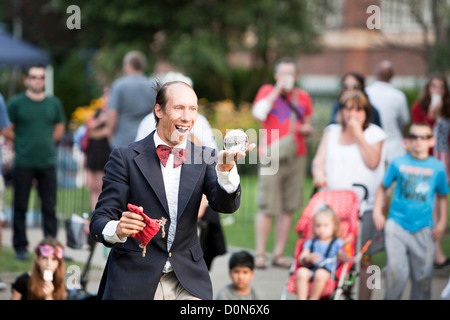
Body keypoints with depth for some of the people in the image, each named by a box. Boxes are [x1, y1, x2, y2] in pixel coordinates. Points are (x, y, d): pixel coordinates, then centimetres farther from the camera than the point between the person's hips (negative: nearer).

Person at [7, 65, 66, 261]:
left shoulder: (54, 103, 9)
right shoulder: (16, 103, -2)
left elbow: (59, 129, 20)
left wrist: (45, 142, 11)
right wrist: (21, 145, 4)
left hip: (47, 162, 3)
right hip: (24, 163, -3)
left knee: (49, 206, 4)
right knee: (21, 207, 3)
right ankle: (20, 246, 11)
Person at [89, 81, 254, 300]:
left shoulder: (205, 158, 5)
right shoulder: (125, 158, -4)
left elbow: (226, 205, -10)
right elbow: (100, 221, -8)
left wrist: (226, 168, -30)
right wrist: (117, 230, -32)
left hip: (187, 283, 2)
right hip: (133, 282, -2)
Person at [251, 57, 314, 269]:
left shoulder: (303, 97, 16)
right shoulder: (267, 91, 6)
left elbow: (308, 127, 26)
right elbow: (258, 113, -13)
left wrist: (305, 129, 2)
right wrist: (278, 90, -8)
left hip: (297, 156, 4)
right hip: (272, 156, -4)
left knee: (288, 209, 1)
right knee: (267, 208, -9)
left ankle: (278, 254, 8)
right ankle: (260, 254, -3)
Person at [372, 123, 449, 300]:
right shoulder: (398, 163, 1)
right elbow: (383, 187, 13)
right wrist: (377, 211, 4)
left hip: (423, 228, 1)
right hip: (397, 224, -1)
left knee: (423, 274, 4)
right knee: (396, 270, -11)